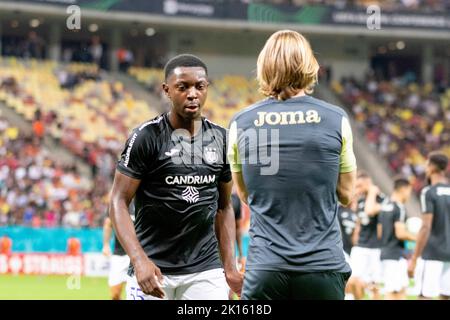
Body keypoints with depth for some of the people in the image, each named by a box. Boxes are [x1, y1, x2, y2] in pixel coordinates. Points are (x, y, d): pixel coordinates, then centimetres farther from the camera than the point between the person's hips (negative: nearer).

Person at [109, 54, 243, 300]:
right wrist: (139, 260, -21)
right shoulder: (147, 137, -7)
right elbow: (119, 203, -8)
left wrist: (230, 267, 7)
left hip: (205, 270, 4)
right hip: (154, 269, -3)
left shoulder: (220, 139, 8)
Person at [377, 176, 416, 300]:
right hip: (396, 254, -9)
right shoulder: (399, 208, -14)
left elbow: (379, 233, 18)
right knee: (391, 291, -8)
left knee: (402, 289, 15)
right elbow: (400, 233, -21)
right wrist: (417, 238, -8)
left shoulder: (384, 206, 13)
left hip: (386, 251, 9)